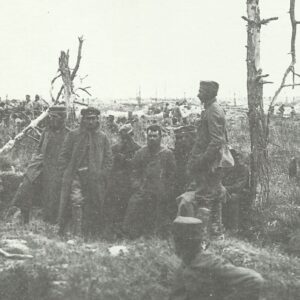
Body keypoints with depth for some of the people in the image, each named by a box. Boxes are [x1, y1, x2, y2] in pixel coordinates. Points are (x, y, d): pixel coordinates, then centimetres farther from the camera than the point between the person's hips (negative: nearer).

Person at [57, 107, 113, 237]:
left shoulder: (102, 137, 9)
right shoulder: (73, 135, 4)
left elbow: (108, 158, 12)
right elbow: (63, 156, 5)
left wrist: (102, 173, 1)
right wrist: (68, 172, -3)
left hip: (95, 178, 2)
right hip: (76, 175, -2)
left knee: (92, 206, 4)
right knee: (77, 201, -14)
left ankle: (89, 234, 12)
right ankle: (77, 232, -11)